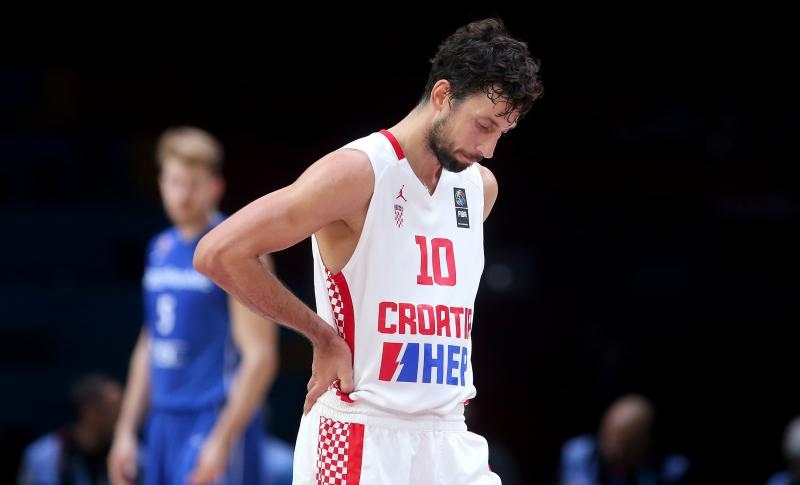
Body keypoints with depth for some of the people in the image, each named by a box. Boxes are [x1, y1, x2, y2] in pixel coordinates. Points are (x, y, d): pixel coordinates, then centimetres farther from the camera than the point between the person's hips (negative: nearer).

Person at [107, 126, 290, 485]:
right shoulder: (160, 249, 14)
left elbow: (260, 356, -15)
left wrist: (223, 439, -21)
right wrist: (126, 428, 17)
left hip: (216, 424, -8)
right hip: (164, 425, 8)